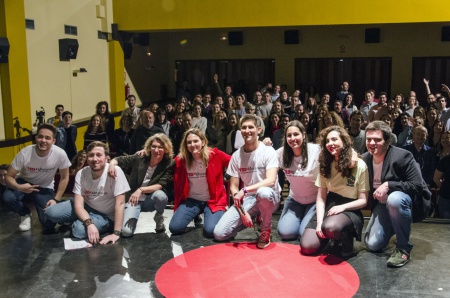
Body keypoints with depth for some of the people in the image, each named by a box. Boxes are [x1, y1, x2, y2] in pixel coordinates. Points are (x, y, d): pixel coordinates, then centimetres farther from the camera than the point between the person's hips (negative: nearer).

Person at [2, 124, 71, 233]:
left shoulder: (60, 154, -26)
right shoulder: (25, 153, -26)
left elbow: (64, 177, -10)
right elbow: (9, 177, -18)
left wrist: (56, 200, -14)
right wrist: (19, 187, -40)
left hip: (45, 188, 0)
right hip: (25, 183, 1)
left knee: (49, 224, -19)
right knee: (8, 198, -33)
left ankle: (44, 213, 20)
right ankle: (25, 214, 3)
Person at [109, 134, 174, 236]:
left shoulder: (169, 164, -13)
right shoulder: (140, 158, -10)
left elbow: (161, 185, -21)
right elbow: (118, 160, 0)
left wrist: (141, 190, -33)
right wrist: (112, 164, -23)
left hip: (151, 200, 0)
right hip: (134, 199, 0)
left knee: (160, 195, -37)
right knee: (126, 232, -20)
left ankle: (159, 217, -2)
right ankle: (133, 218, 18)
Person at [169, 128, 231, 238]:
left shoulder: (215, 155, -13)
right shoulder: (181, 159, -6)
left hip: (213, 200, -3)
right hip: (191, 200, 3)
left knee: (211, 230, -26)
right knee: (174, 228, -14)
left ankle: (207, 215, 12)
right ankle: (196, 216, 18)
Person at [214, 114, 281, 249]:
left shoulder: (268, 151, -11)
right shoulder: (236, 155, 0)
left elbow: (271, 181, -24)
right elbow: (233, 187, 0)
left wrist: (244, 190, -31)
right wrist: (242, 212, -13)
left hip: (269, 197, -4)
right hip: (247, 199, 4)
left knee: (263, 192, -42)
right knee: (219, 234, -12)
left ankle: (266, 229, -10)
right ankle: (254, 217, 16)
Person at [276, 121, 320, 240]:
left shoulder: (316, 151, -22)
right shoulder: (282, 153, -10)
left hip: (315, 199, -3)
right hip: (295, 199, 4)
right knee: (285, 232, -13)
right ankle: (301, 218, 19)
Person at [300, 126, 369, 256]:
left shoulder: (359, 165, -7)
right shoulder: (326, 164, 6)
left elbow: (363, 200, -4)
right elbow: (321, 198, 1)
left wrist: (343, 207, -22)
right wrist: (319, 223, -13)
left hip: (349, 210, -4)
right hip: (328, 207, 5)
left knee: (330, 227, -40)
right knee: (307, 247, -16)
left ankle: (347, 239, -5)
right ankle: (329, 235, 15)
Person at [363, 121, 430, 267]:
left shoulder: (402, 156, -23)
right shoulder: (365, 159, -4)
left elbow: (418, 186, -26)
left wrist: (388, 185, -31)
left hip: (407, 201, -6)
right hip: (383, 203, 6)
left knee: (394, 199, -42)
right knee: (372, 244, -6)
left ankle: (403, 248, -21)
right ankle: (394, 226, 29)